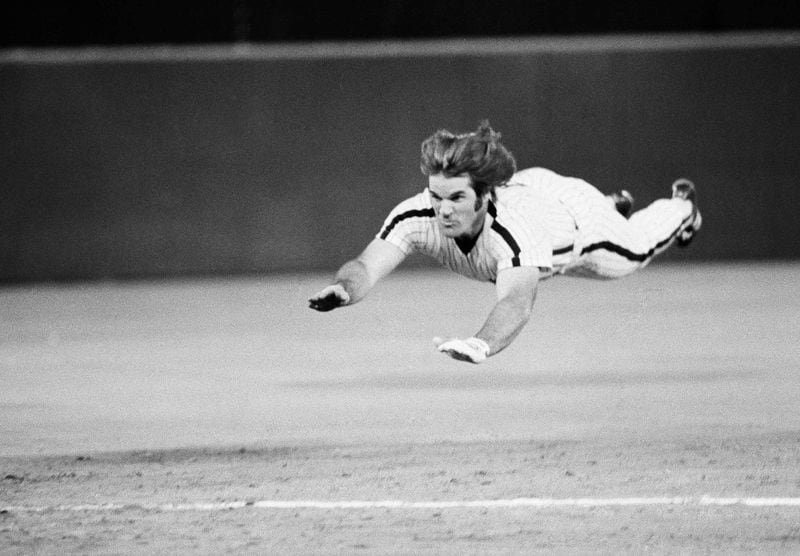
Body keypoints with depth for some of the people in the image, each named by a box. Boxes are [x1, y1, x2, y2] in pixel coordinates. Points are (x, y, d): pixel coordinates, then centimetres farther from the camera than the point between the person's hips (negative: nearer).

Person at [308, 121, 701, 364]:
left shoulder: (515, 229, -55)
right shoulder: (416, 217, -43)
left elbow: (516, 302, -70)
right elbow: (367, 266, -52)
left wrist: (481, 344, -90)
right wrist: (344, 288, -77)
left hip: (573, 213, -4)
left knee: (634, 253, 29)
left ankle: (682, 206, 63)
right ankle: (616, 206, 70)